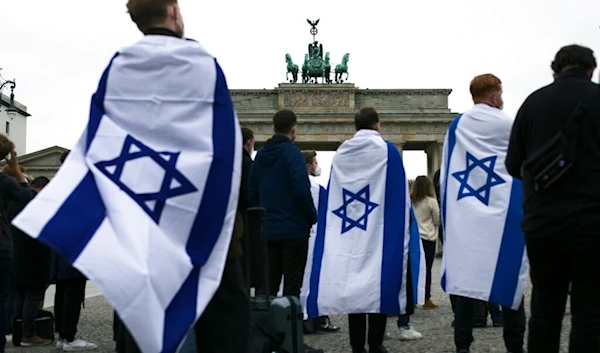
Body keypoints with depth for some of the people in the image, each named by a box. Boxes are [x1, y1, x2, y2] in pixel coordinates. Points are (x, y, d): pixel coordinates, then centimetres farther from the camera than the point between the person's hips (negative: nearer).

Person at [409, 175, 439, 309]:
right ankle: (426, 300, 5)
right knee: (426, 269, 2)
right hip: (428, 238, -3)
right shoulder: (431, 201, -9)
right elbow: (437, 220, -1)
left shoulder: (410, 201, 0)